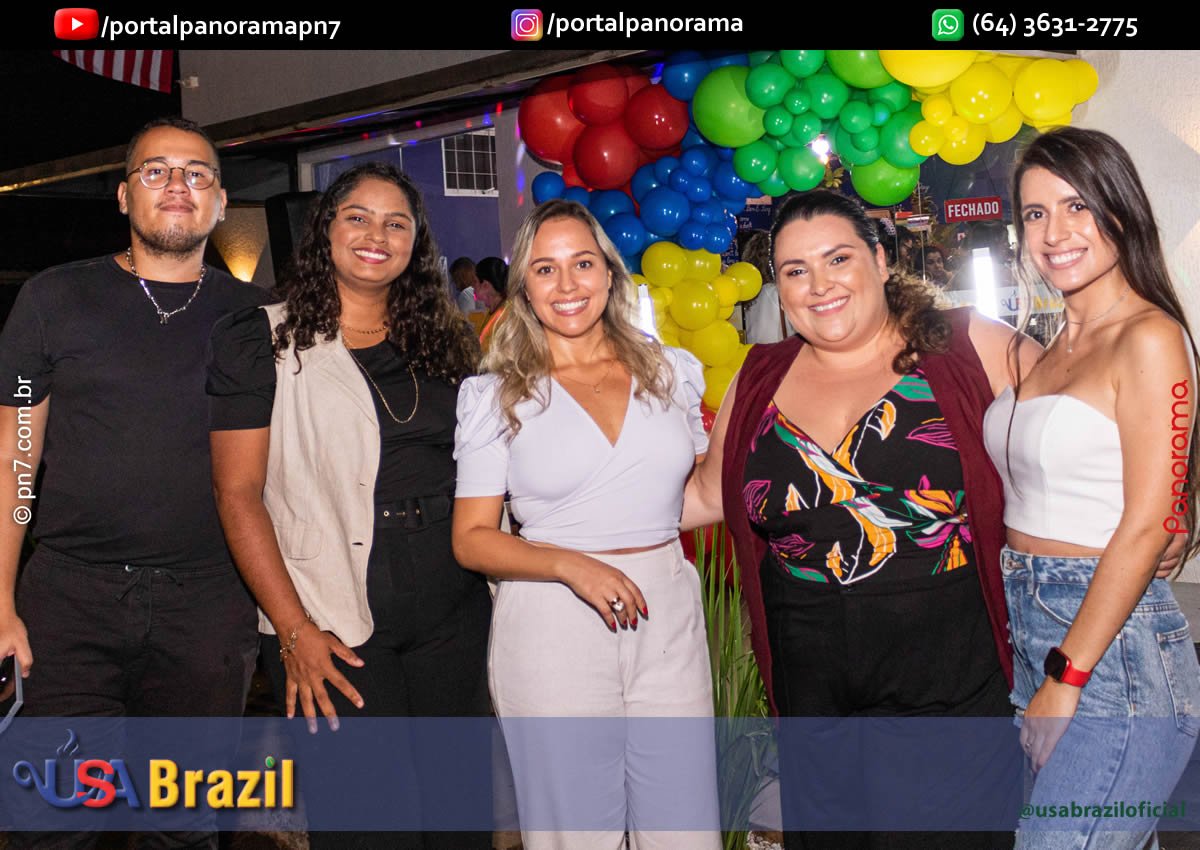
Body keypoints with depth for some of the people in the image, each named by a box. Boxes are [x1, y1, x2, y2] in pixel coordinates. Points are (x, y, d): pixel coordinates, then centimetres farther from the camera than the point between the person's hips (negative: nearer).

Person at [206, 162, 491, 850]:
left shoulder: (445, 342, 10)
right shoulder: (264, 341, -2)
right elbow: (239, 494, -6)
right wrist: (294, 630, -12)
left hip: (455, 613, 4)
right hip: (334, 627, -4)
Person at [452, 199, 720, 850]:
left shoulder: (672, 371, 8)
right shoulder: (497, 395, 0)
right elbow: (471, 539, -3)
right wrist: (570, 565, -16)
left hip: (667, 618, 3)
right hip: (552, 627, -2)